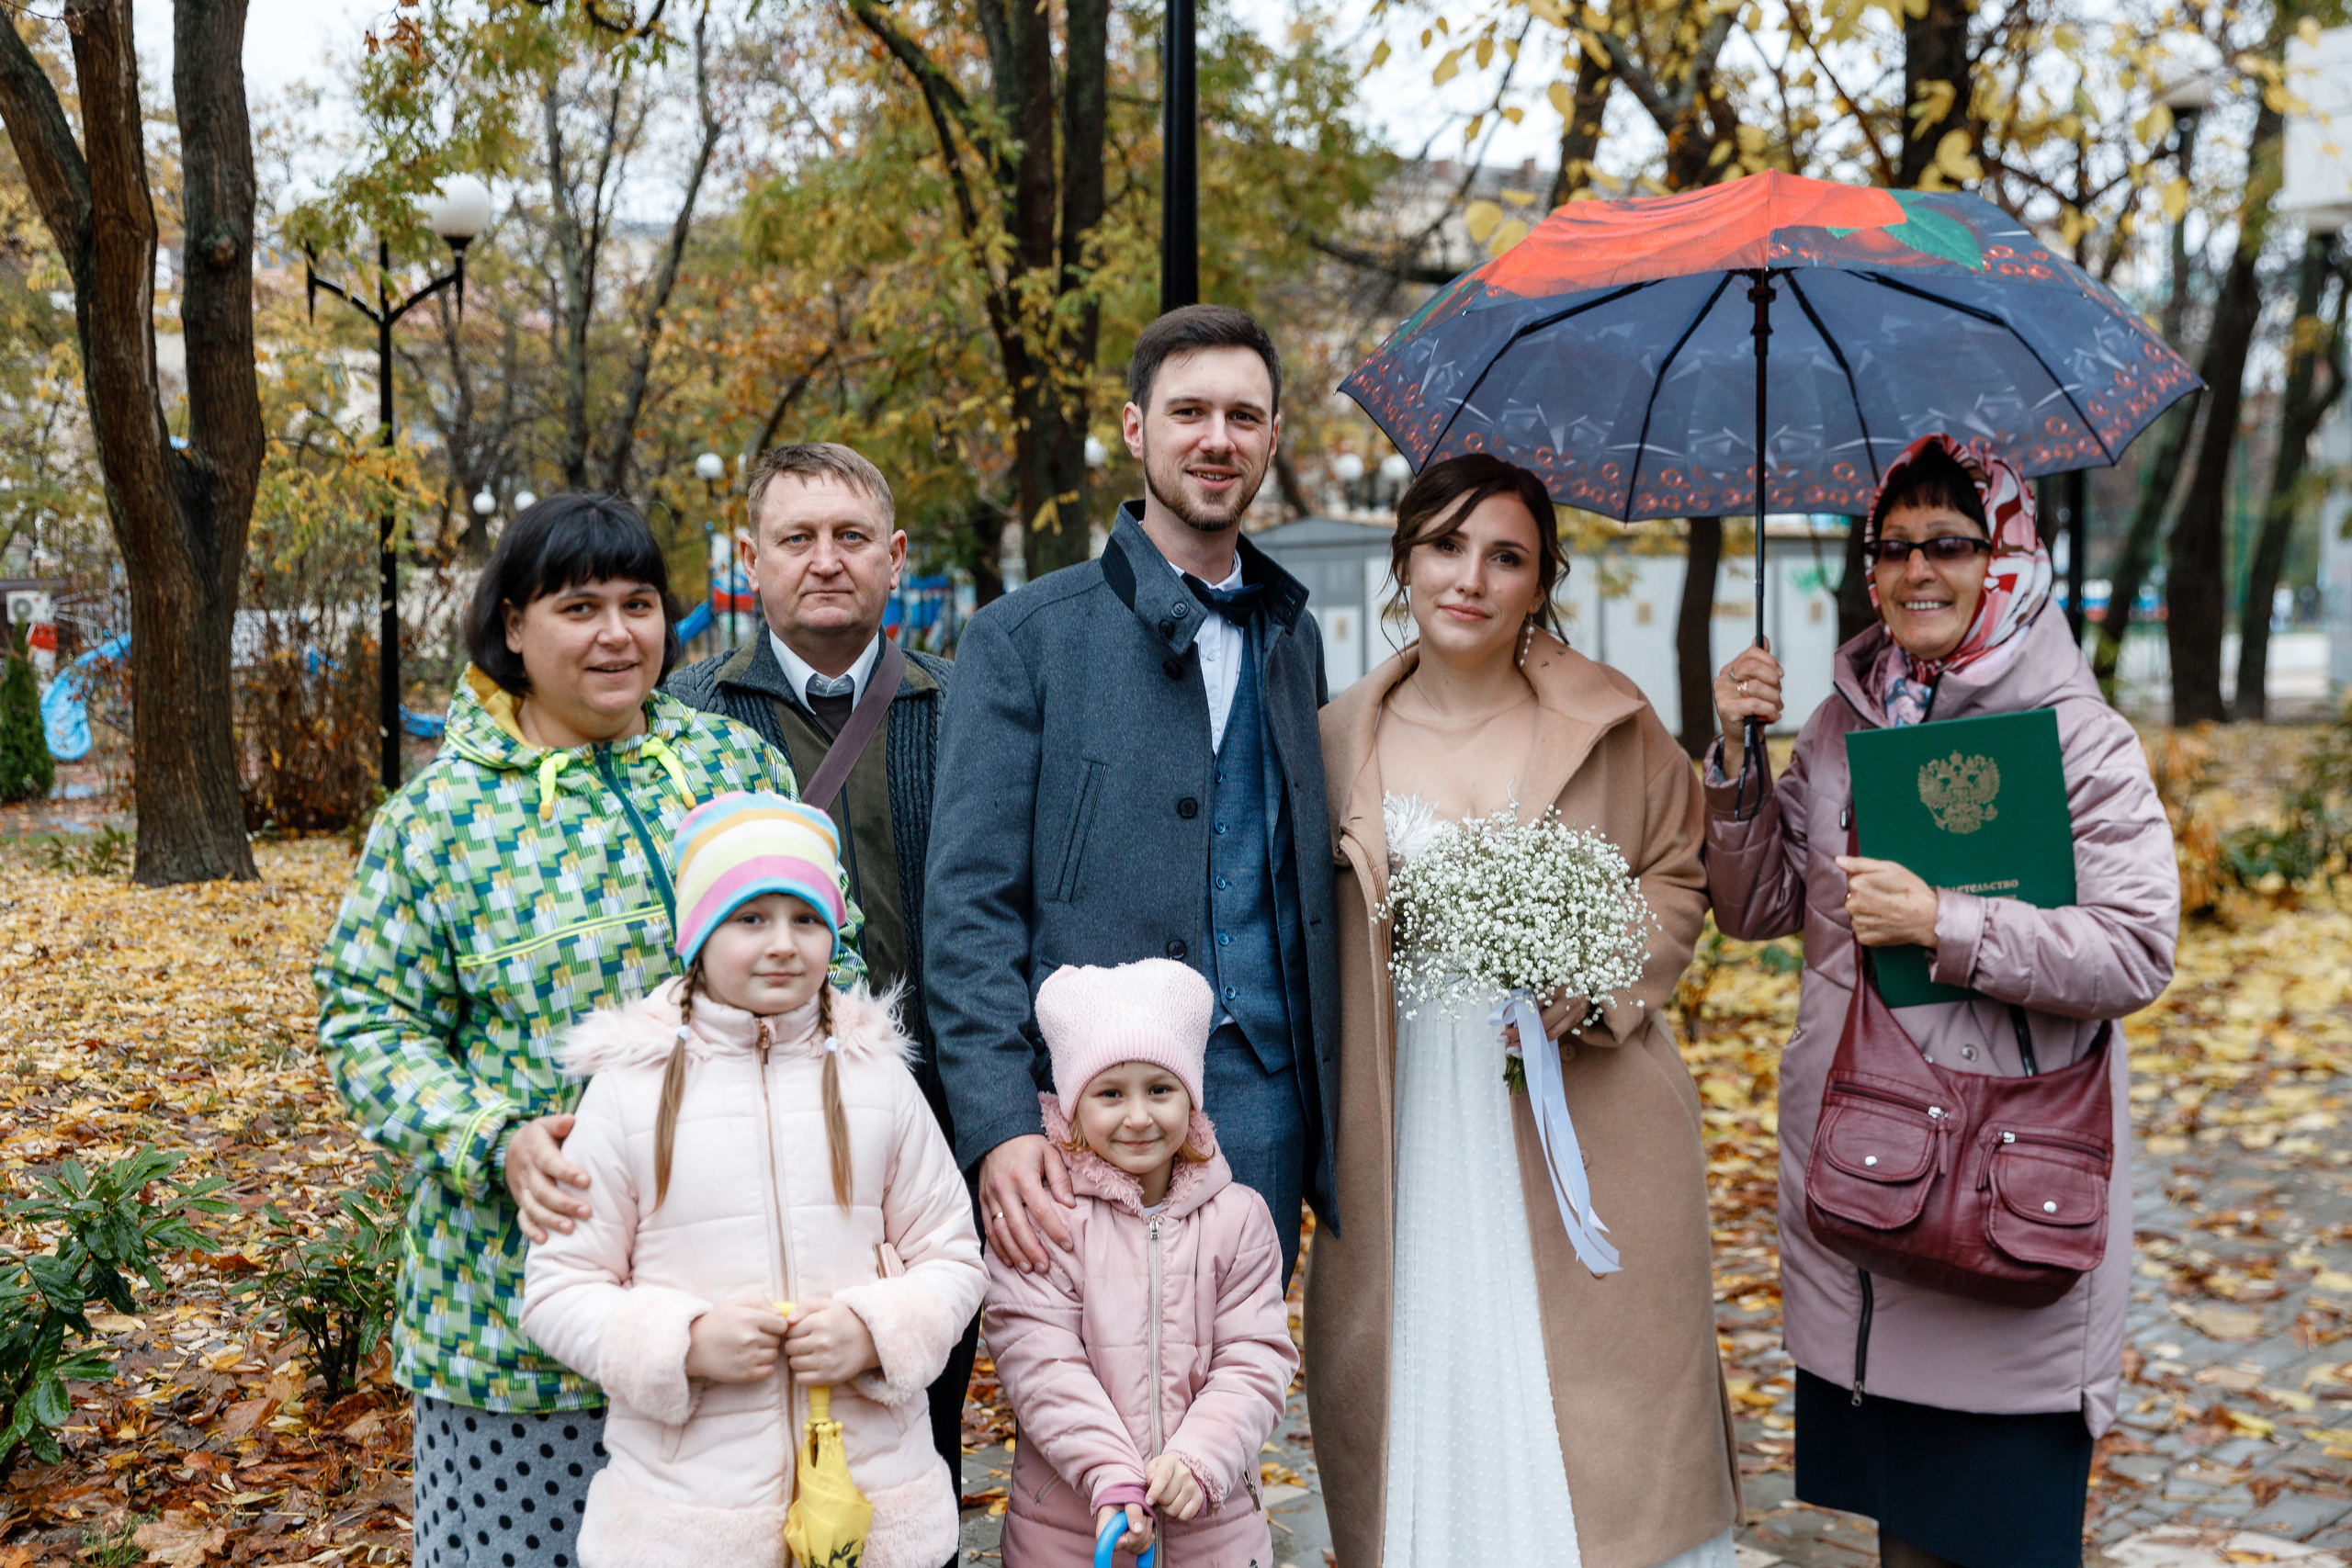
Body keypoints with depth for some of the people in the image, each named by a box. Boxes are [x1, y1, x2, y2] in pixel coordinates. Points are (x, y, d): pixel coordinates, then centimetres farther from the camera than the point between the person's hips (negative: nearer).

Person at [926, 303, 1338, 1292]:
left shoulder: (1290, 635, 15)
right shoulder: (1024, 638, -1)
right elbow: (970, 904, -6)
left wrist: (1328, 1095, 8)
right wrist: (998, 1126, -17)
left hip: (1266, 1102, 4)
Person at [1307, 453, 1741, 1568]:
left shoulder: (1612, 726, 2)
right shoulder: (1341, 738, 6)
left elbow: (1676, 879, 8)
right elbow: (1308, 929, 11)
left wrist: (1596, 986, -11)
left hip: (1581, 1129, -1)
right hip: (1409, 1131, 1)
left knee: (1591, 1413, 2)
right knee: (1428, 1382, 4)